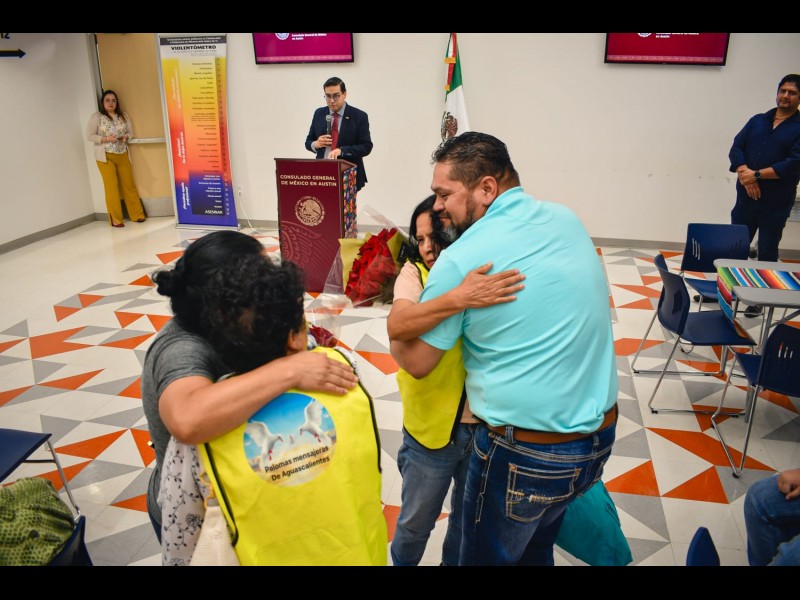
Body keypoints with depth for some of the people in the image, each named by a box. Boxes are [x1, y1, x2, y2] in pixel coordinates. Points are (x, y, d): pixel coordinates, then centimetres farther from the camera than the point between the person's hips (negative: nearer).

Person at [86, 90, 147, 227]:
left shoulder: (123, 115, 6)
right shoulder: (96, 117, -5)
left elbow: (130, 132, 12)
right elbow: (90, 136, -5)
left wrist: (125, 137, -10)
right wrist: (106, 139, -18)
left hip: (122, 155, 3)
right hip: (105, 156, -3)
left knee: (129, 185, 7)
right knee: (111, 187, -2)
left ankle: (137, 215, 16)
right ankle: (115, 219, 5)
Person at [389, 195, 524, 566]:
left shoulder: (494, 275, -8)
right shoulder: (415, 272, -14)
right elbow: (396, 326, -34)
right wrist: (460, 298, -45)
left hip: (487, 426, 2)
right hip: (432, 425, -2)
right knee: (415, 522, 20)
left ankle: (455, 561, 54)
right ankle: (402, 562, 51)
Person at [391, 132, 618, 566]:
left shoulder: (459, 260, -20)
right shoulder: (566, 219, 0)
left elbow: (416, 363, -11)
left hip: (525, 455, -6)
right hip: (600, 436, 7)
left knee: (487, 556, 18)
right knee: (536, 549, 28)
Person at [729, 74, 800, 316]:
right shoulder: (757, 120, 10)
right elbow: (736, 149, 0)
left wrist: (757, 174, -16)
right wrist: (744, 174, -16)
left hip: (776, 203, -3)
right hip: (746, 197, 3)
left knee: (767, 251, 7)